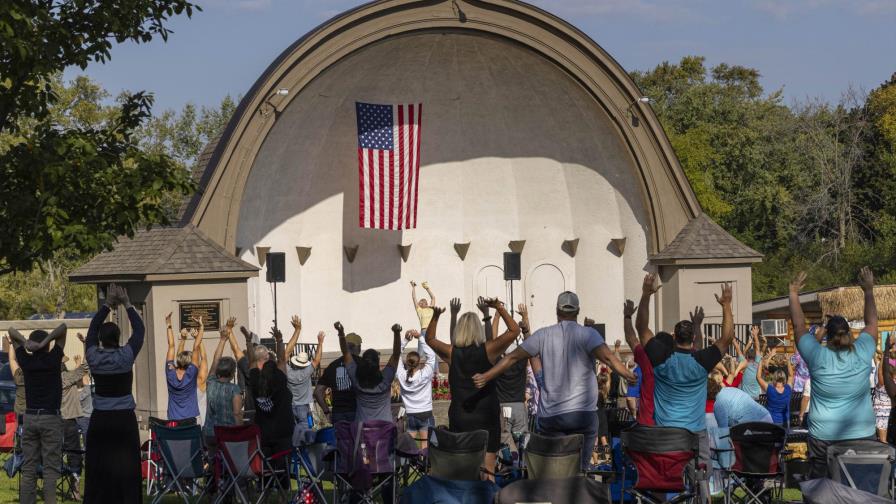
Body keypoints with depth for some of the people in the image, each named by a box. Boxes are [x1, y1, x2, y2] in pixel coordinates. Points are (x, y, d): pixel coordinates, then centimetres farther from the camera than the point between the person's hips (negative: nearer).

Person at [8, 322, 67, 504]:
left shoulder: (26, 361, 2)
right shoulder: (53, 359, -6)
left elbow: (11, 331, 9)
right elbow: (63, 327, -6)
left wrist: (24, 341, -8)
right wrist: (46, 341, -15)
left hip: (30, 417, 3)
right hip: (50, 418, -3)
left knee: (28, 469, 4)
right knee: (50, 469, -4)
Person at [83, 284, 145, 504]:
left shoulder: (93, 357, -4)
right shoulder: (126, 356, -12)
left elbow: (92, 328, 11)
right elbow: (139, 329, -1)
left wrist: (107, 305, 15)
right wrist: (127, 305, 6)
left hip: (99, 420, 3)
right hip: (124, 420, -3)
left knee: (97, 469, 6)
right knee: (126, 471, -1)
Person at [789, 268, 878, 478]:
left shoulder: (818, 357, -10)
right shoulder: (862, 354, -6)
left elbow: (799, 326, 1)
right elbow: (871, 323, 10)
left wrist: (794, 293, 11)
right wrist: (869, 291, 20)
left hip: (823, 437, -1)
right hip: (862, 435, 2)